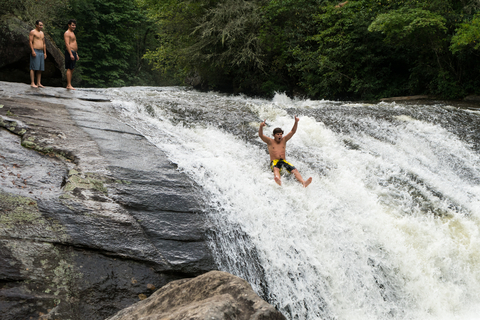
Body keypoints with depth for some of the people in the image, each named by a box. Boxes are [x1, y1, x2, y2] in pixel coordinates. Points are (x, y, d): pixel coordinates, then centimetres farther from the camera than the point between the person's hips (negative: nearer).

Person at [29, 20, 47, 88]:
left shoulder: (42, 33, 20)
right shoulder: (32, 32, -2)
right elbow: (30, 42, -9)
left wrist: (45, 53, 16)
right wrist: (33, 51, -19)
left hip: (41, 52, 7)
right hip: (35, 52, -7)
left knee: (40, 69, 5)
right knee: (33, 68, -9)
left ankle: (38, 83, 7)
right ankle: (32, 83, -10)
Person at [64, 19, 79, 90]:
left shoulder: (72, 33, 22)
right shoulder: (67, 33, -8)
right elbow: (67, 44, -17)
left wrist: (76, 54, 24)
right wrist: (71, 54, -24)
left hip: (73, 53, 10)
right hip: (69, 52, -10)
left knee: (72, 69, 8)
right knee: (69, 69, -11)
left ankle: (68, 85, 10)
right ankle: (69, 85, -12)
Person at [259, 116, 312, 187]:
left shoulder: (284, 140, 21)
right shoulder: (270, 141, 11)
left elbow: (293, 132, 15)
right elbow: (261, 135, -4)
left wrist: (296, 122, -2)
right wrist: (261, 127, -24)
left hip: (284, 161, 4)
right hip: (274, 162, -4)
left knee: (294, 170, -26)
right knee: (276, 169, -40)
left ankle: (304, 183, -50)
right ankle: (278, 181, -74)